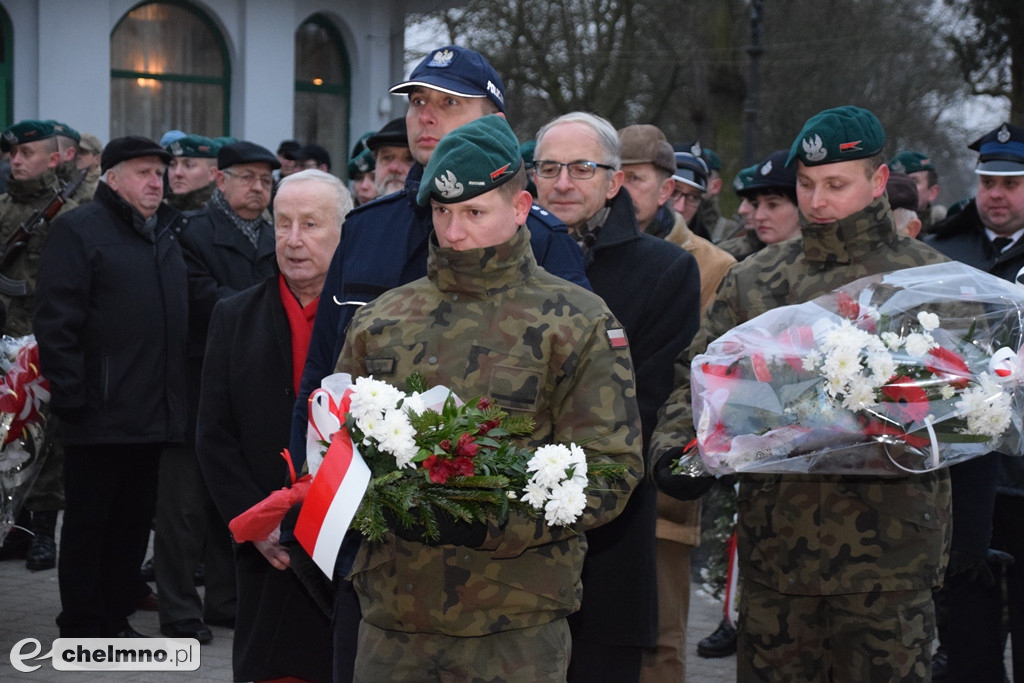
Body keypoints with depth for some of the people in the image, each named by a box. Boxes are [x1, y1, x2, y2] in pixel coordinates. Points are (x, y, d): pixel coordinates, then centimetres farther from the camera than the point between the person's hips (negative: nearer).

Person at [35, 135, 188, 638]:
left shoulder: (166, 236, 18)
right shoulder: (79, 230, -5)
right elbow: (56, 319, -12)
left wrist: (176, 396, 17)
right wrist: (69, 394, -17)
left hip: (154, 416, 7)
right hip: (101, 411, -7)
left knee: (134, 520, 12)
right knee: (88, 521, 1)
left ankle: (115, 619, 21)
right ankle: (81, 628, 8)